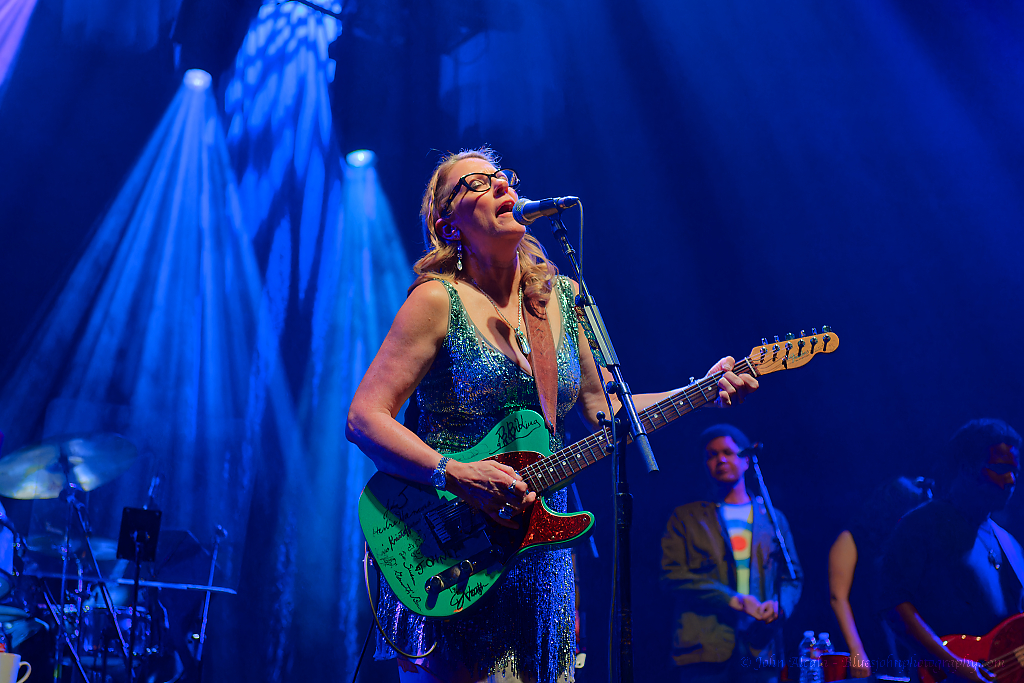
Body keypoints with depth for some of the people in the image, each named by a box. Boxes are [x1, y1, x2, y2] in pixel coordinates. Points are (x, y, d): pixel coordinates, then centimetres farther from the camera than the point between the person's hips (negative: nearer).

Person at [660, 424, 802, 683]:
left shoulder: (773, 518, 18)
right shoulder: (685, 518, 10)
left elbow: (793, 576, 18)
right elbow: (672, 574, -1)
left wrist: (779, 604, -5)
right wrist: (732, 600, -10)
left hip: (761, 649, 2)